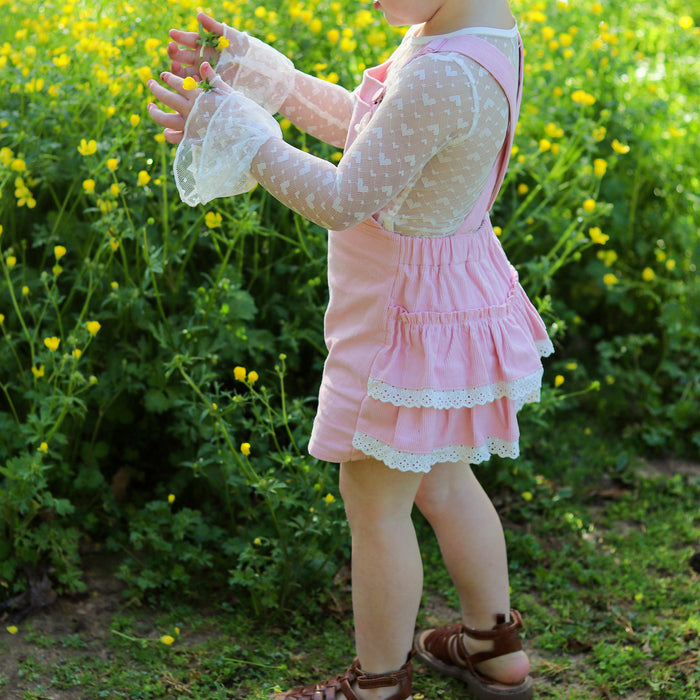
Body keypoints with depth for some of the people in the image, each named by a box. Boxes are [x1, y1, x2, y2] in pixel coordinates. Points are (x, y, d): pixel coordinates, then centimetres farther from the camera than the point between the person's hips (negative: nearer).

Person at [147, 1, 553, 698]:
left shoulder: (443, 77, -32)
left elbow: (342, 201, -28)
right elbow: (371, 128, 10)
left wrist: (237, 134, -18)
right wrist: (259, 75, 5)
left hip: (413, 320, -10)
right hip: (452, 297, 10)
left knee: (373, 503, 9)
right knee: (442, 482, 25)